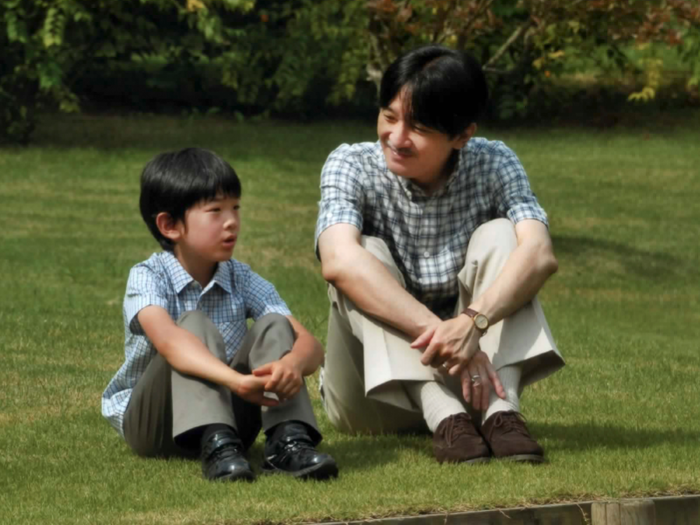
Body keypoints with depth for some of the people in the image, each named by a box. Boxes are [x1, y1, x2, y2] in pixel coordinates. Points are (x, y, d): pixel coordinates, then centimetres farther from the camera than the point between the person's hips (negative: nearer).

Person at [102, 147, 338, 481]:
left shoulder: (243, 281, -3)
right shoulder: (147, 278, -15)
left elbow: (311, 346, -14)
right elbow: (168, 340, -38)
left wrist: (292, 363, -41)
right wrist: (235, 379, -55)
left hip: (227, 411, 4)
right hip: (150, 423, -4)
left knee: (274, 327, -17)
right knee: (195, 327, -28)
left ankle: (287, 441, -37)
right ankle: (216, 447, -48)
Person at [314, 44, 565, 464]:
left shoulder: (494, 166, -6)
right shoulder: (352, 167, -10)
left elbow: (540, 255, -25)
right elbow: (339, 261, -31)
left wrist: (472, 323, -44)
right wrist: (437, 332, -43)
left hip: (467, 377, 1)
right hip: (374, 395, -1)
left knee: (497, 236, -17)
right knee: (368, 254, -24)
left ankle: (501, 410, -35)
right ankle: (444, 419, -41)